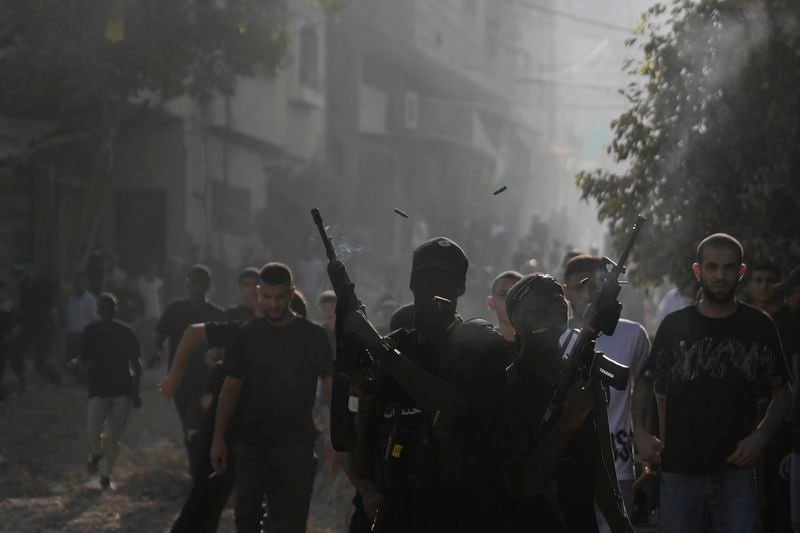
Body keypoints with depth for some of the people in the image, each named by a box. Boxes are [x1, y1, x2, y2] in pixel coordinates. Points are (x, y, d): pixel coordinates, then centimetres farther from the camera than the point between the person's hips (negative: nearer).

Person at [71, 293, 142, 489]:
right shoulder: (91, 331, 1)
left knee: (113, 436, -1)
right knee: (93, 431, -16)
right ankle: (96, 454, 18)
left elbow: (135, 363, 6)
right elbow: (86, 357, 10)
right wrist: (78, 361, -15)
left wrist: (136, 392, 3)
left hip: (122, 389, 0)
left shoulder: (125, 333, 0)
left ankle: (106, 475, 14)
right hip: (98, 388, 0)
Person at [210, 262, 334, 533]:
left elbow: (331, 385, -5)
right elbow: (231, 387, 7)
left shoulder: (312, 336, -2)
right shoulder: (248, 335, 5)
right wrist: (218, 438, 2)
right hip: (252, 445, 2)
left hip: (296, 448, -2)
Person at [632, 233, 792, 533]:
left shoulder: (759, 327, 2)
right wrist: (640, 432, -4)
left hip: (736, 470, -1)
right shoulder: (675, 326, 3)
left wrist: (760, 437, -9)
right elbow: (645, 382, 12)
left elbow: (782, 392, 7)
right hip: (680, 470, 1)